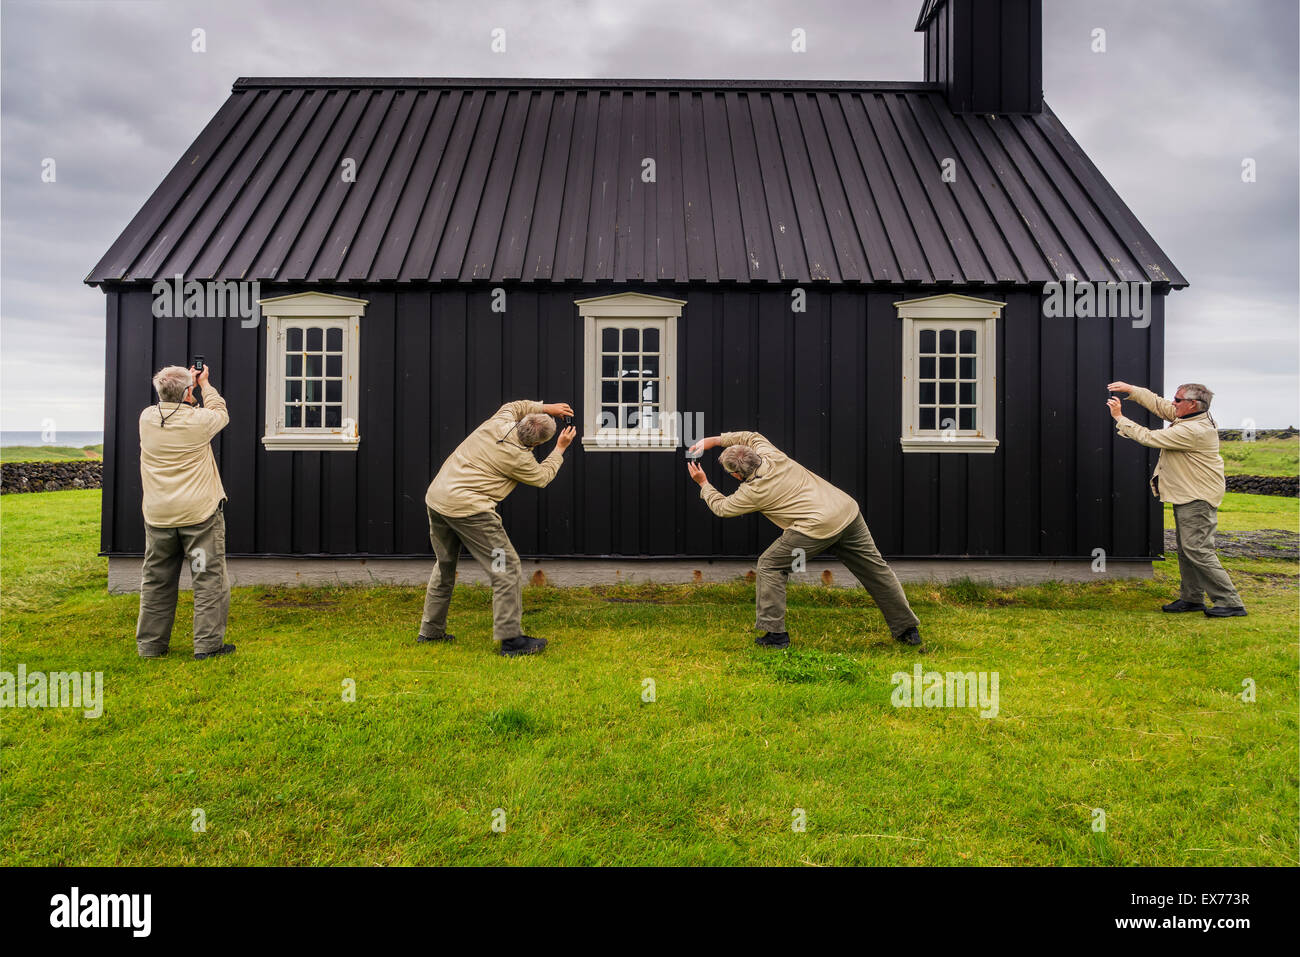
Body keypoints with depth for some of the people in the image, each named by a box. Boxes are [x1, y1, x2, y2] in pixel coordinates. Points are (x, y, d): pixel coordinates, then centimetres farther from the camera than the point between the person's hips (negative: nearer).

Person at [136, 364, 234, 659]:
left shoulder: (147, 418, 0)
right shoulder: (199, 421, -11)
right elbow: (220, 413, 11)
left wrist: (187, 382, 29)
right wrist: (205, 384, 24)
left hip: (158, 516, 5)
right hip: (200, 513, -4)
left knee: (156, 581, 13)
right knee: (209, 579, 3)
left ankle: (150, 644, 22)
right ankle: (207, 644, 4)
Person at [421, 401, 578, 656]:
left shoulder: (498, 423, 4)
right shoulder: (519, 458, -12)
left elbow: (512, 406, 30)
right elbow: (542, 477, 10)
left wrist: (545, 408, 29)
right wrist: (560, 449, 20)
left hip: (436, 496, 9)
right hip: (467, 508, -9)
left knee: (445, 566, 22)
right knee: (507, 568, -2)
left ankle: (431, 631, 31)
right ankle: (510, 639, -1)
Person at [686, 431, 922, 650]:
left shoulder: (753, 491, -3)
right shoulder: (770, 454, 11)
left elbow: (721, 507, 16)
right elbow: (751, 436, 33)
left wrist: (703, 483, 29)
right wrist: (713, 440, 33)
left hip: (818, 527, -8)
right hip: (848, 510, 8)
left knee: (770, 566, 6)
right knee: (875, 569, 14)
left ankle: (775, 633, 7)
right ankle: (907, 629, 22)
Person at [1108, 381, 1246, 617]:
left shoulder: (1193, 431, -25)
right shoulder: (1190, 417, 4)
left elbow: (1149, 438, -21)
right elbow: (1158, 404, 14)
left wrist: (1119, 417, -12)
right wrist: (1130, 389, 8)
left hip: (1198, 499, -11)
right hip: (1187, 496, 11)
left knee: (1197, 550, -11)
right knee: (1185, 549, 15)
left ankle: (1230, 602, -6)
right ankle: (1192, 598, 23)